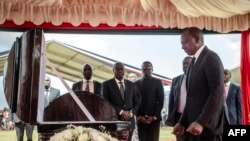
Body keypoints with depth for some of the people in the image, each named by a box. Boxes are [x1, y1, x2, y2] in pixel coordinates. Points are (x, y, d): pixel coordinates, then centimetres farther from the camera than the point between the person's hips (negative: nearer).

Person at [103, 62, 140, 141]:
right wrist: (121, 112, -13)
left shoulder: (132, 85, 14)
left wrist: (131, 113, -5)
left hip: (129, 121, 3)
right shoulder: (107, 84, 2)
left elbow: (137, 102, 13)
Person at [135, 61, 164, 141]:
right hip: (140, 119, 2)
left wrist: (154, 116, -9)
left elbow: (161, 101, 0)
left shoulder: (157, 82, 6)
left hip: (154, 119, -2)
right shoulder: (137, 83, 11)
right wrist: (139, 116, -6)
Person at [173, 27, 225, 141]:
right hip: (193, 126, 8)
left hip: (207, 126, -8)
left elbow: (217, 92, -19)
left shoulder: (211, 58, -9)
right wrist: (182, 122, 12)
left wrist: (202, 122, -24)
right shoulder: (194, 61, 18)